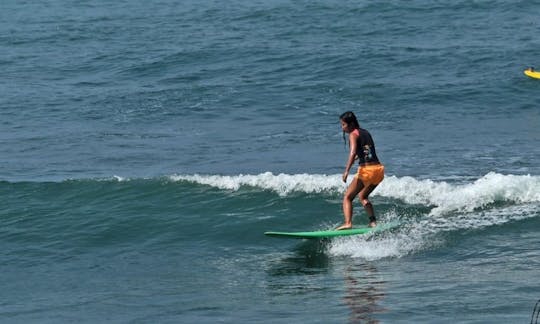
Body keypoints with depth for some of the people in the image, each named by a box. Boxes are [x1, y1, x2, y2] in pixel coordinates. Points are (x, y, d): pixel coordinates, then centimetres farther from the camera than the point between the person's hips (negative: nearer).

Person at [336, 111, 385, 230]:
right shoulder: (366, 133, 19)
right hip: (379, 169, 8)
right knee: (363, 196, 28)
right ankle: (373, 222, 16)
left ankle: (348, 223, -22)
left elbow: (353, 152, -22)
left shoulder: (353, 134, -4)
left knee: (347, 197, -2)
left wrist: (347, 171, -32)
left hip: (366, 170, -8)